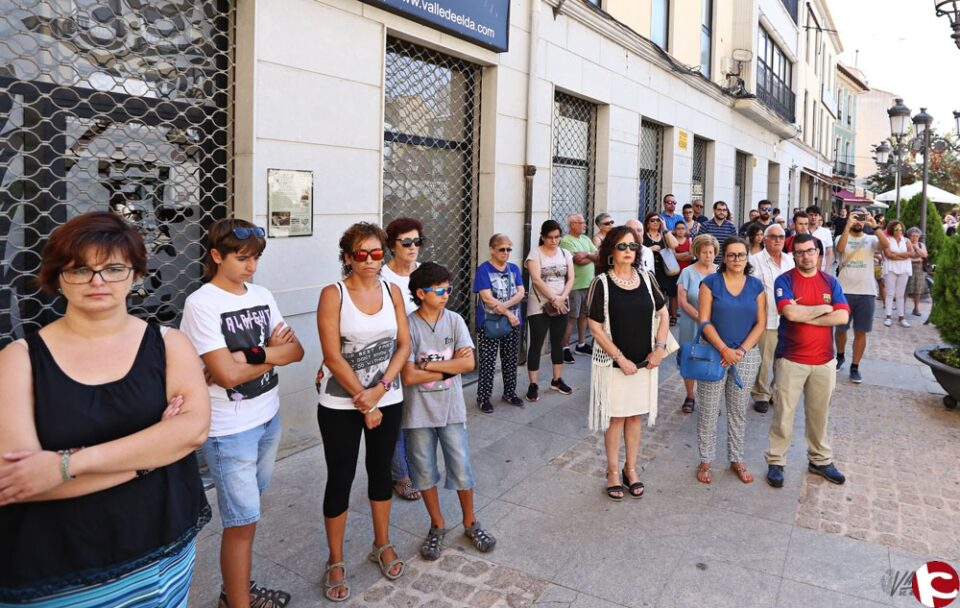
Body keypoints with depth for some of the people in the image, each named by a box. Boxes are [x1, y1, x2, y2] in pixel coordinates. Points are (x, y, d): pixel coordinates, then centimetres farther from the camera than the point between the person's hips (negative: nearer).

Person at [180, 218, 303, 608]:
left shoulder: (262, 296, 4)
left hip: (270, 418, 6)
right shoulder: (201, 304, -15)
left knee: (245, 513, 20)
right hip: (230, 430, -6)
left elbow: (297, 351, -2)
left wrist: (252, 354, -18)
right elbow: (227, 374, -21)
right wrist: (273, 351, -9)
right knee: (243, 523, 3)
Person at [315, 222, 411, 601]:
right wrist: (363, 401, -14)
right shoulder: (333, 294, -11)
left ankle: (382, 545, 36)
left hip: (388, 399, 4)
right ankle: (335, 561, 24)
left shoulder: (392, 291, 1)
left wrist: (379, 390, -13)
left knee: (381, 471, 17)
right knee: (340, 478, 6)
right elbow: (332, 356, -15)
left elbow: (404, 345, -1)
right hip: (341, 405, -3)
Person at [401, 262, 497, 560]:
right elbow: (409, 376, -17)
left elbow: (469, 363, -13)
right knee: (424, 472, 12)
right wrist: (450, 366, -13)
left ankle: (470, 522, 30)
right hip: (419, 413, -1)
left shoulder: (455, 321, -4)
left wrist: (430, 365, -17)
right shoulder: (408, 326, -12)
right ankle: (438, 526, 32)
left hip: (451, 410, 1)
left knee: (461, 470, 8)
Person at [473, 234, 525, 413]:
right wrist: (508, 313, -16)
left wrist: (505, 305, -20)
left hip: (512, 323, 5)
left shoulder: (514, 268, 6)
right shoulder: (484, 269, -9)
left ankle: (510, 393, 29)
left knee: (510, 360, 14)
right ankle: (483, 398, 11)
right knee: (488, 363, 0)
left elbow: (521, 293, -3)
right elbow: (487, 298, -16)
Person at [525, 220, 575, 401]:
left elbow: (570, 279, 2)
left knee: (558, 343, 14)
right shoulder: (535, 253, -6)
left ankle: (557, 380, 27)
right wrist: (554, 299, -18)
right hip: (539, 306, -5)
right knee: (536, 345, -2)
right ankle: (533, 385, 4)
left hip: (561, 306, 5)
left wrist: (562, 298, -14)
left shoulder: (565, 253, 7)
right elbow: (536, 280, -15)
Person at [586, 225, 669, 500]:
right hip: (615, 362, -4)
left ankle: (631, 469, 30)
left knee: (635, 416, 15)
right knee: (616, 417, 8)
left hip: (645, 362, 4)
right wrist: (620, 358, -14)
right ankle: (613, 472, 24)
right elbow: (596, 327, -11)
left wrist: (660, 348, -1)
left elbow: (663, 314, 11)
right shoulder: (602, 282, -10)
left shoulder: (646, 278, 2)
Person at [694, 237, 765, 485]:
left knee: (738, 411, 13)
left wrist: (741, 350, -10)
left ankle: (736, 459, 27)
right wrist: (724, 350, -17)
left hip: (747, 355, 3)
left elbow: (761, 323, 2)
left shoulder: (756, 285, 5)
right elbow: (704, 320, -9)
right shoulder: (711, 282, -4)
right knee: (708, 411, 3)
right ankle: (705, 460, 16)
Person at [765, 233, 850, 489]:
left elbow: (842, 316, -7)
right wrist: (824, 308, -7)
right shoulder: (784, 281, -5)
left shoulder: (830, 282, 6)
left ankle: (820, 460, 31)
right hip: (791, 359, -3)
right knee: (783, 413, 2)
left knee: (819, 413, 15)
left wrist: (804, 316, -13)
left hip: (824, 360, 4)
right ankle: (775, 462, 14)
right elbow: (790, 312, -21)